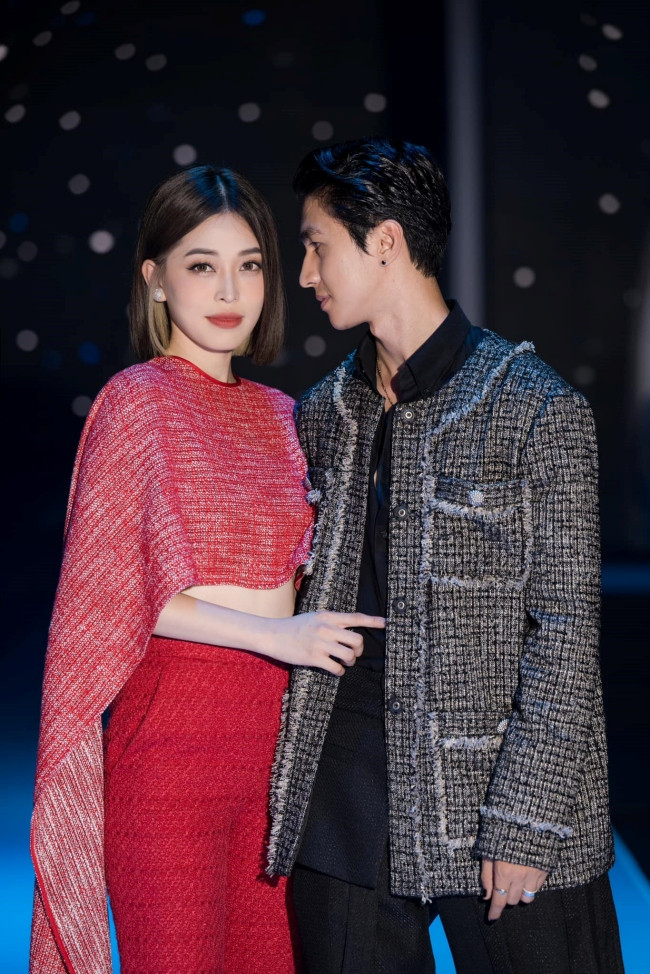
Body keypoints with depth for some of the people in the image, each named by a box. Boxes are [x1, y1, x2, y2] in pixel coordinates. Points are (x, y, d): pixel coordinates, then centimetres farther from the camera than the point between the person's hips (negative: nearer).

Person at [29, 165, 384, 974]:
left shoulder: (278, 414, 12)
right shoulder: (137, 401, -6)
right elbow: (106, 588, -11)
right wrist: (274, 634, -16)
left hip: (278, 726, 6)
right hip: (173, 727, -6)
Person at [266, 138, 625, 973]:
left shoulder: (536, 408, -8)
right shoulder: (321, 414, 9)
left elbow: (565, 631, -10)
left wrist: (526, 821, -13)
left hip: (491, 791, -5)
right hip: (343, 805, 5)